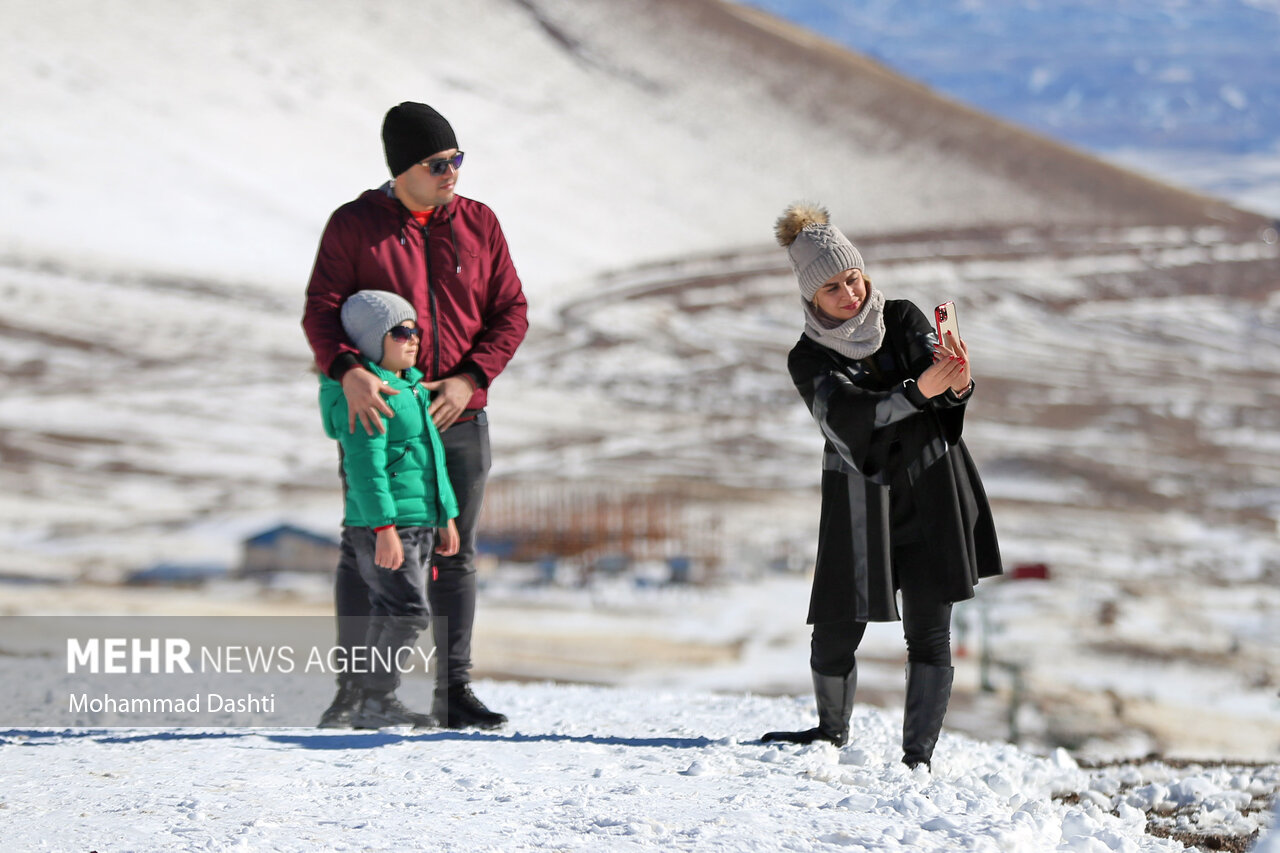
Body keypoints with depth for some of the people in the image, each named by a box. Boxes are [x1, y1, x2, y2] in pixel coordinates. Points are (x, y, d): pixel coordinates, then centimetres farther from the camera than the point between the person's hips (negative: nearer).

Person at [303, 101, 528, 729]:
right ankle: (353, 690, 7)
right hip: (377, 414, -3)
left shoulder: (479, 224, 6)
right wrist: (348, 371, -26)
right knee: (365, 550, 0)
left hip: (459, 415, 3)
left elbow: (510, 312, 5)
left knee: (455, 555, 5)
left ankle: (453, 690, 11)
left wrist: (469, 378, -9)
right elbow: (321, 309, -8)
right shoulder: (354, 224, -2)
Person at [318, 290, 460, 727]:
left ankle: (373, 700, 16)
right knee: (407, 611, -13)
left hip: (420, 523, 10)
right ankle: (377, 701, -8)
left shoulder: (413, 388, 18)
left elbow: (433, 457, 25)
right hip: (382, 526, -10)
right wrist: (383, 527, -25)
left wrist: (446, 517, 25)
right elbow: (366, 465, -20)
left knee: (388, 613, 11)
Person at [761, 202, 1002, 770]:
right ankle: (833, 731, 27)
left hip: (929, 494, 1)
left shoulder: (903, 320, -1)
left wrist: (959, 384, -39)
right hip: (858, 504, 0)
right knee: (836, 632, 1)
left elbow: (948, 392, -14)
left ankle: (918, 754, 3)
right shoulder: (809, 360, -5)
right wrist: (919, 391, -39)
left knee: (929, 632, -4)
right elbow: (847, 416, -24)